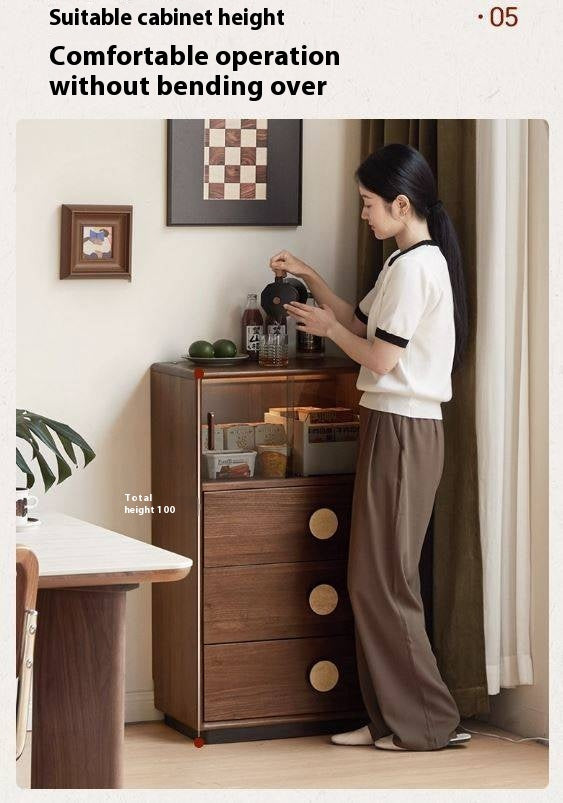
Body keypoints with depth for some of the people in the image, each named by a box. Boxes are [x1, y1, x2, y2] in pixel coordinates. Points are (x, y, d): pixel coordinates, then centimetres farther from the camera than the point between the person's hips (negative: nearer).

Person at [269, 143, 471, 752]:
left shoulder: (414, 266, -17)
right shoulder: (417, 260, 15)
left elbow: (378, 358, -18)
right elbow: (362, 323, 23)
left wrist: (326, 327, -2)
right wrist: (309, 278, 18)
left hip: (401, 432, -10)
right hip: (395, 428, 10)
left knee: (381, 581, -5)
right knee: (375, 580, 10)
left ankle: (430, 723, 1)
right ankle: (390, 718, 14)